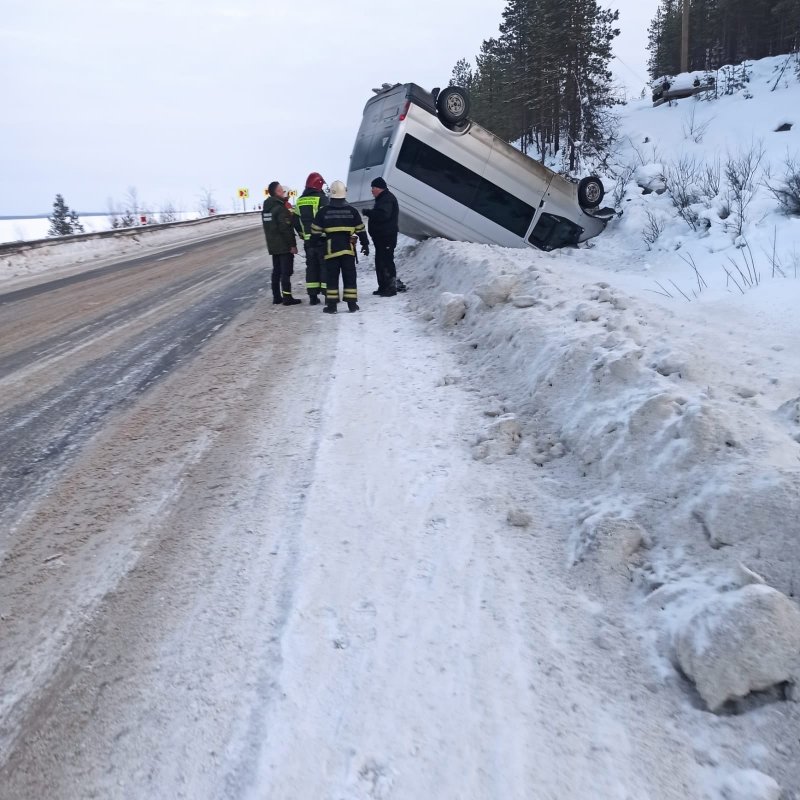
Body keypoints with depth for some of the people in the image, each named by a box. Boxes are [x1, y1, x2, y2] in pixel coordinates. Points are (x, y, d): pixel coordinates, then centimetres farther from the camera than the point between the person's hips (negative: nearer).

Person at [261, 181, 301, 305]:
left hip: (273, 246, 9)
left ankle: (276, 296, 17)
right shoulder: (280, 208, -17)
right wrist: (292, 244, -17)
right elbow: (285, 229, -21)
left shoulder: (266, 208, 11)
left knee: (276, 271, 13)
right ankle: (287, 297, -4)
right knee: (286, 272, -5)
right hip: (285, 246, -9)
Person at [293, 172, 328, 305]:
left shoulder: (300, 201, 10)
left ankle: (313, 296, 11)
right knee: (325, 266, 0)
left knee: (311, 266, 11)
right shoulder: (321, 198, -9)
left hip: (308, 240, 5)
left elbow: (296, 221, 12)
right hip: (322, 239, -5)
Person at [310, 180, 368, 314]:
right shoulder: (352, 211, 0)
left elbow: (315, 231, 1)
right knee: (349, 277, 8)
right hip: (348, 249, 1)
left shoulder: (323, 211, -3)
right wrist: (365, 244, 15)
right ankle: (352, 304, 8)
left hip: (331, 249, -1)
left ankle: (331, 305, 3)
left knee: (332, 277, 4)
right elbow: (361, 229, 5)